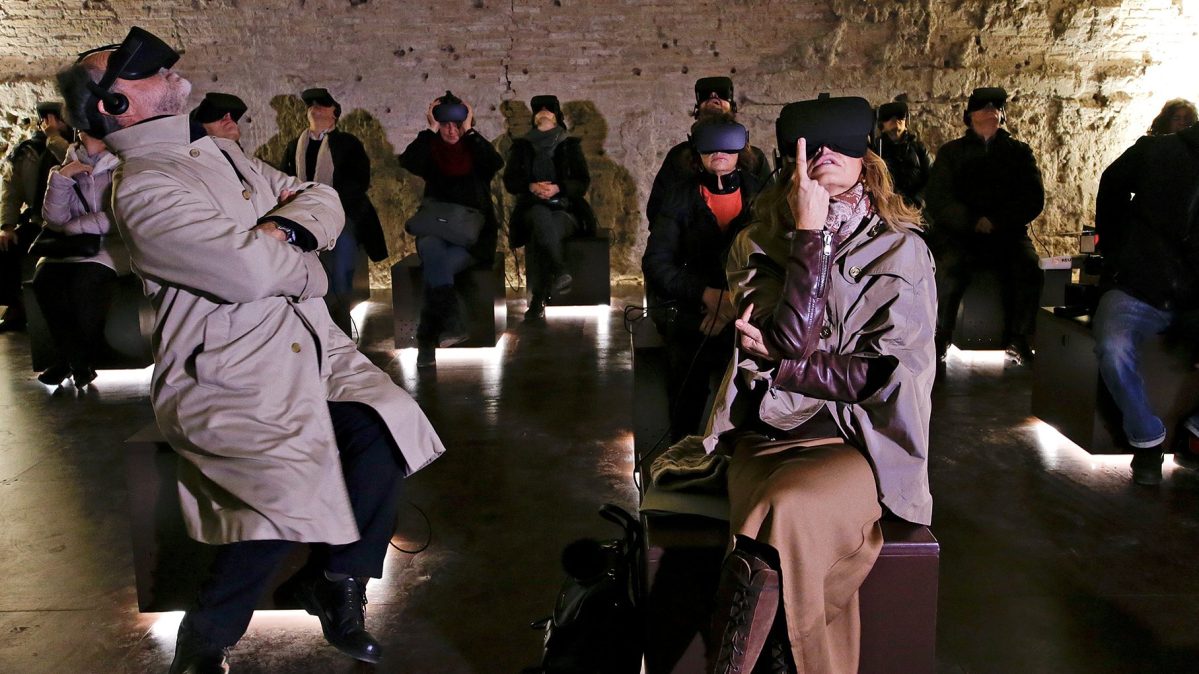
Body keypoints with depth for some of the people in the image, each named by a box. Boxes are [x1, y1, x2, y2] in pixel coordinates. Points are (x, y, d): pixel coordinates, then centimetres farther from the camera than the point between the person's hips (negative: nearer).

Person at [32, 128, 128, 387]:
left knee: (85, 279, -33)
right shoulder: (67, 166, 12)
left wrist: (73, 227, -6)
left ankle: (81, 358, -8)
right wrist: (61, 178, -9)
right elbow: (55, 222, 3)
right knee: (45, 278, -25)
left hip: (114, 247, -4)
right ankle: (75, 359, -8)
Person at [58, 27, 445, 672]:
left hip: (310, 344, 8)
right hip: (227, 372, -7)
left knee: (384, 426, -13)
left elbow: (323, 200, 15)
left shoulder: (219, 151, 18)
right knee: (290, 487, -25)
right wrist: (306, 268, -1)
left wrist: (288, 227, -7)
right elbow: (250, 270, -23)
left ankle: (333, 580, 11)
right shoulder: (142, 189, -10)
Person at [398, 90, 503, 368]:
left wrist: (470, 131, -8)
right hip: (437, 230, 1)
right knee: (430, 247, -35)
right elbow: (407, 162, -13)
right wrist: (431, 129, -7)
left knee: (436, 266, -29)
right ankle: (451, 322, -46)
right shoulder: (431, 152, 9)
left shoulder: (476, 152, 8)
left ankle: (426, 340, -25)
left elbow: (496, 163, -16)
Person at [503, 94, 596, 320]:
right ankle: (559, 274, -48)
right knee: (541, 217, -37)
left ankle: (537, 302, -39)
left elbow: (583, 182, 3)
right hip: (533, 207, 1)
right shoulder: (522, 146, 17)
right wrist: (531, 187, -15)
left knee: (541, 234, -35)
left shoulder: (570, 145, 13)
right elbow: (510, 181, 7)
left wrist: (557, 188, -16)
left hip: (565, 210, -1)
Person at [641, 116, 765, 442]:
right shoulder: (681, 200, 9)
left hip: (747, 305, 1)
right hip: (687, 306, 0)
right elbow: (656, 262, -1)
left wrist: (738, 301, -18)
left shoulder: (760, 197, 10)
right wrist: (706, 294, -17)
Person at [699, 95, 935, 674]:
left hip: (860, 446, -1)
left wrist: (775, 362, -5)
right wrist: (809, 230, -11)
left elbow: (885, 373, -4)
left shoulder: (903, 252, 6)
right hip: (766, 439, 2)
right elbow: (793, 339, -10)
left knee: (785, 509, -32)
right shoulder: (758, 245, 8)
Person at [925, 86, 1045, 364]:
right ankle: (940, 339, -17)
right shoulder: (951, 152, 14)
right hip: (957, 233, -1)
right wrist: (973, 222, -14)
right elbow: (937, 200, 2)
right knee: (953, 269, -33)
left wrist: (996, 221, -10)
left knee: (1029, 269, -28)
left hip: (1007, 233, 2)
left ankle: (1018, 340, -14)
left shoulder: (1019, 152, 17)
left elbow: (1033, 200, 6)